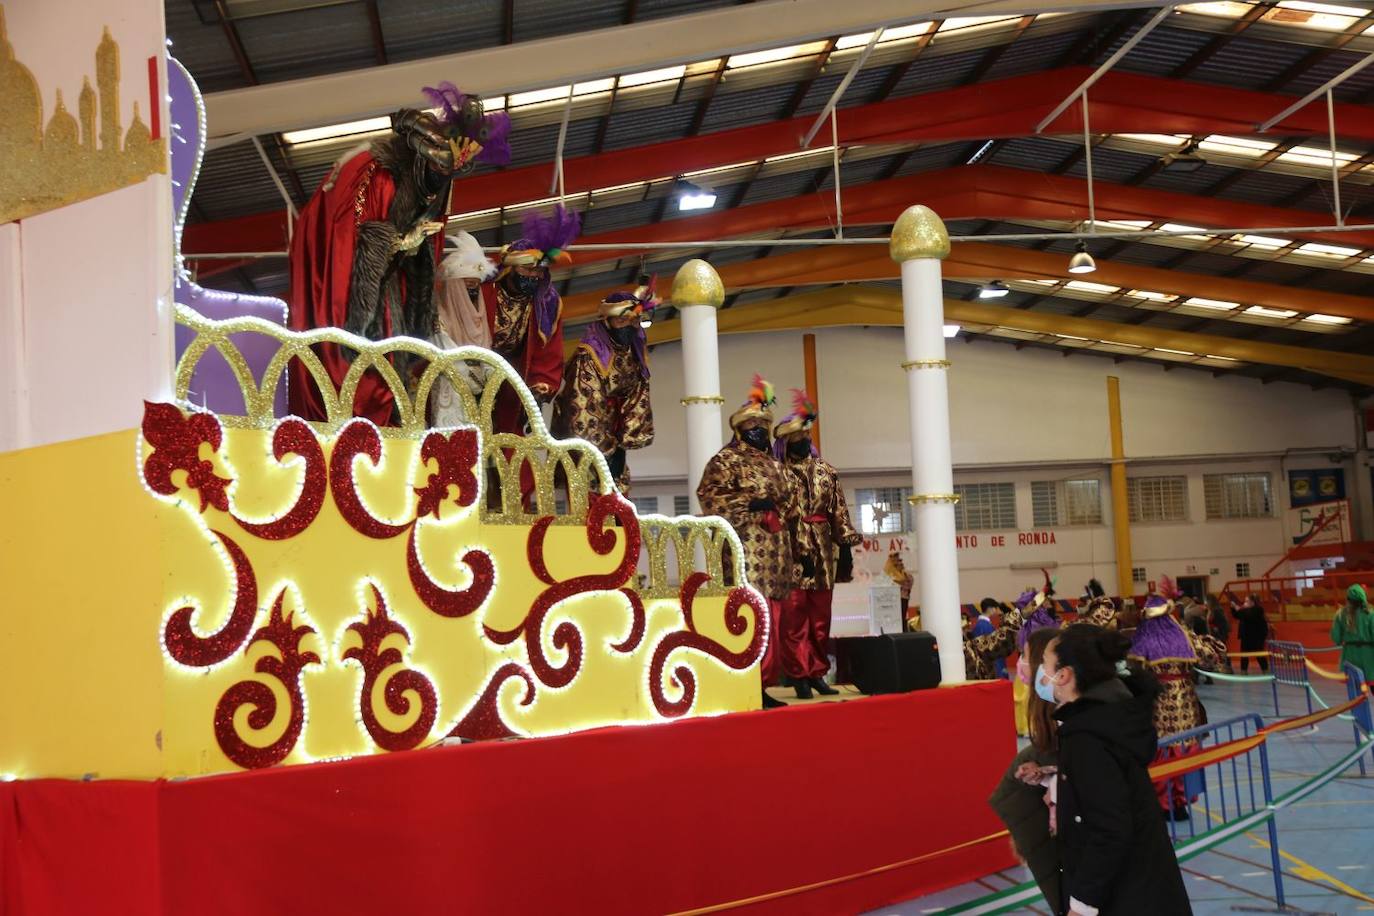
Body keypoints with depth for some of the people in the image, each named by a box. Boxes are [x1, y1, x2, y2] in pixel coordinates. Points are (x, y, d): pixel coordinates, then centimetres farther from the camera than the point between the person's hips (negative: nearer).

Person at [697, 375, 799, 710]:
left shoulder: (774, 465, 22)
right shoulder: (725, 460, 0)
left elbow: (790, 503, 25)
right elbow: (708, 495, -14)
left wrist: (792, 549, 17)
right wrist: (750, 504, -19)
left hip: (776, 551, 8)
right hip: (746, 549, -7)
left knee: (772, 618, 6)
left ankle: (763, 685, 12)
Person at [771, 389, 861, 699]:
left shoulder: (825, 471, 13)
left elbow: (839, 511, 12)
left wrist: (846, 546, 5)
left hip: (823, 554, 5)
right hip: (792, 554, -5)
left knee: (821, 618, 9)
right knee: (794, 618, -5)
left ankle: (817, 673, 18)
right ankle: (799, 676, 1)